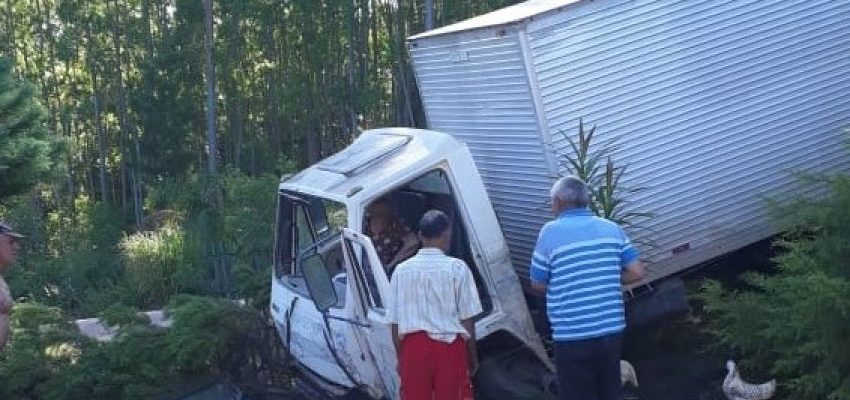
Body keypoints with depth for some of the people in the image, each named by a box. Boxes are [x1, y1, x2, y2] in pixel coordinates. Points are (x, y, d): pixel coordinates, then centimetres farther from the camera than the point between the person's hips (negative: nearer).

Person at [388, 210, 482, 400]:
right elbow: (467, 320, -5)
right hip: (449, 345, -2)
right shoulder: (457, 268, -7)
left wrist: (400, 358, 14)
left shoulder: (402, 270, 0)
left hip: (413, 346, 2)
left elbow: (395, 322, 3)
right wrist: (473, 356, 6)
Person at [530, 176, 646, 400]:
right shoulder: (612, 229, 4)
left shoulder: (551, 232, -8)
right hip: (612, 331, 5)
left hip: (572, 336, -4)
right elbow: (637, 273, 4)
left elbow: (538, 285, -2)